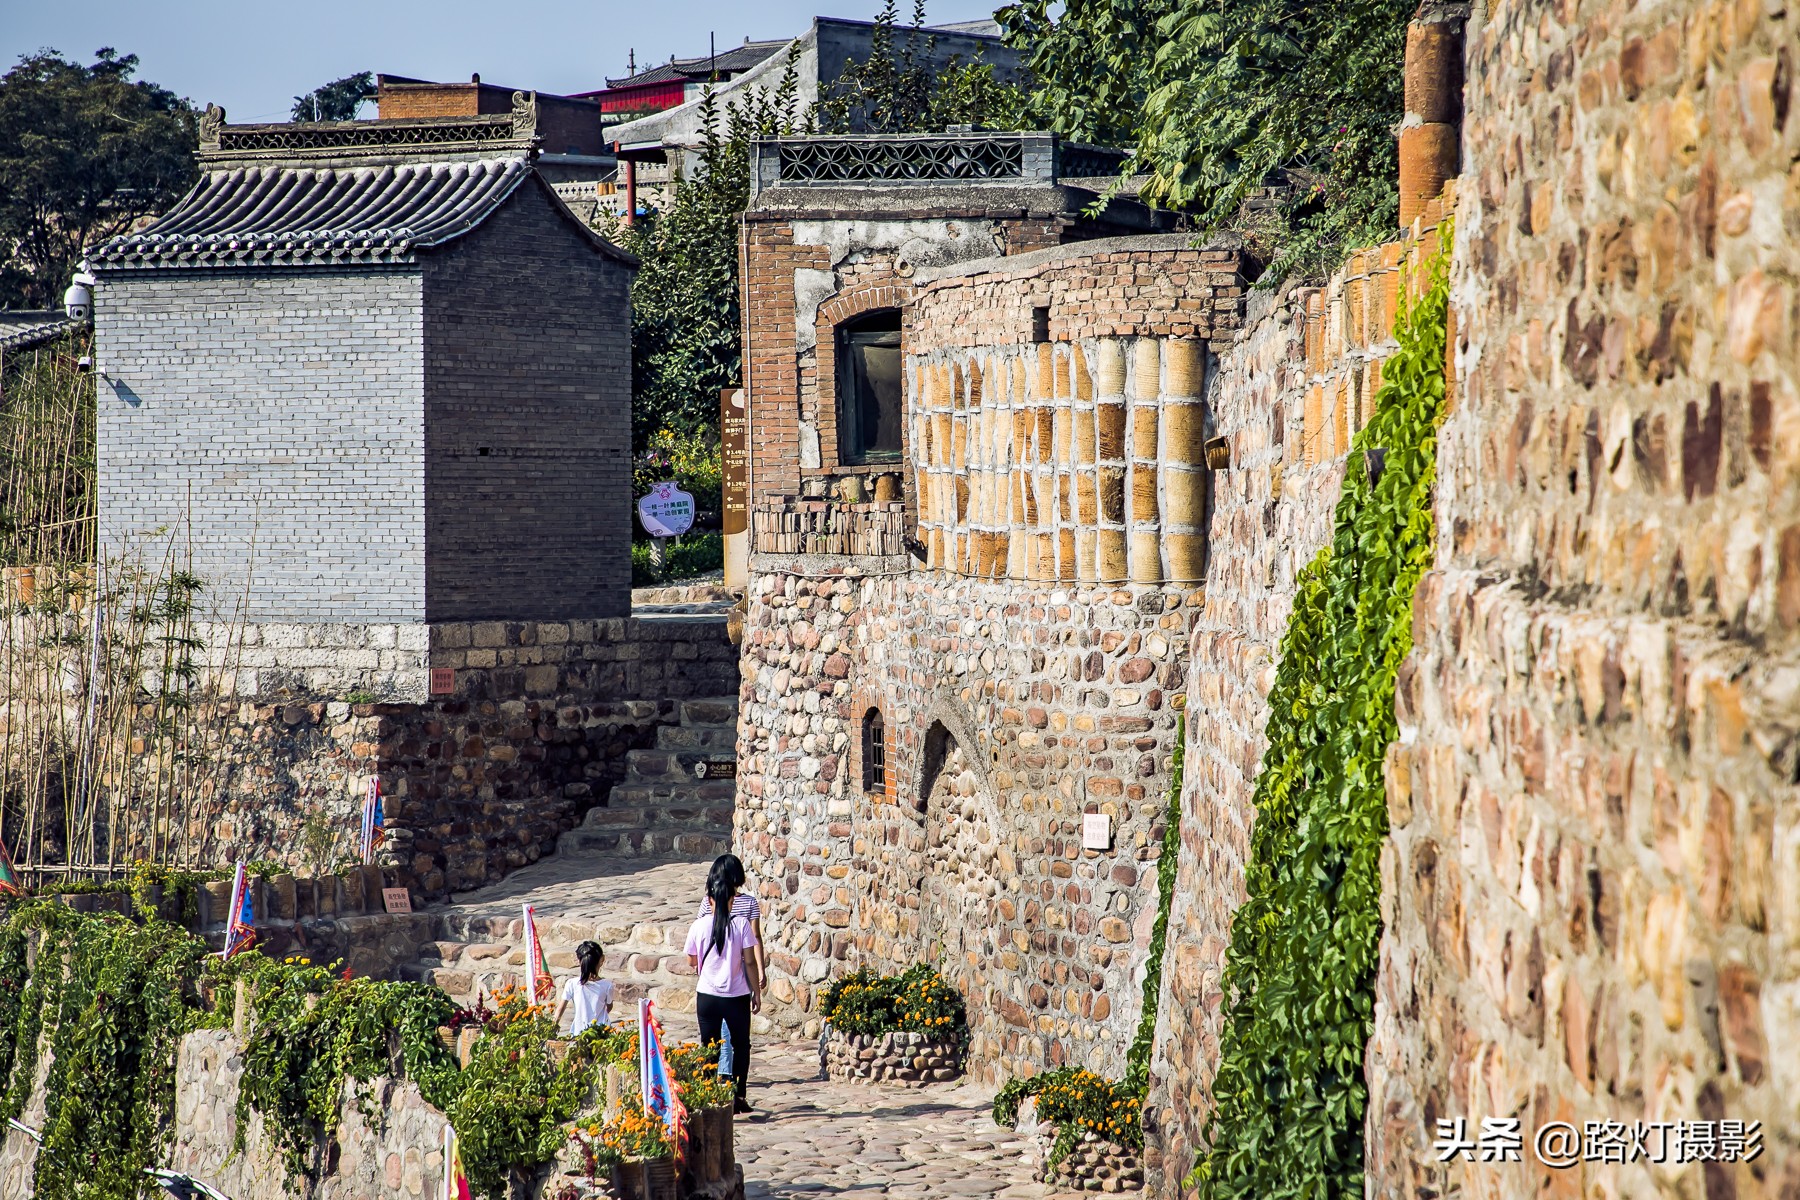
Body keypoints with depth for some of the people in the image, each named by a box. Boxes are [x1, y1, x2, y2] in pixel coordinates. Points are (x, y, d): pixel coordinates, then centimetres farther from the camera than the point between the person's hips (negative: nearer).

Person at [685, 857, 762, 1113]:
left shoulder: (699, 926, -6)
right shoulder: (741, 923, -10)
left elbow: (691, 961, 7)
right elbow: (749, 961, -8)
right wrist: (757, 992, 1)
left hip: (707, 995, 1)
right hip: (736, 995, -1)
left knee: (709, 1047, 10)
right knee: (740, 1046, 13)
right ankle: (739, 1097, 11)